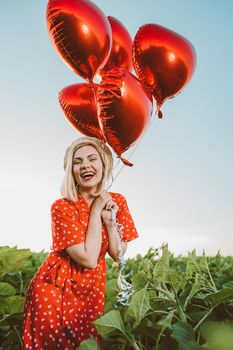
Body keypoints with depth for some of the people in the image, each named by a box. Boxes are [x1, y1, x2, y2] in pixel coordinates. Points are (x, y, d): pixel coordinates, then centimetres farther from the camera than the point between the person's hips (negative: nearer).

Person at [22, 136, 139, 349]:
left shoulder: (117, 202, -5)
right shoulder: (62, 207, -19)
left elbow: (118, 255, -5)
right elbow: (89, 259, -23)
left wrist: (109, 219, -18)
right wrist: (95, 212, -21)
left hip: (93, 289, 4)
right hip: (55, 289, -4)